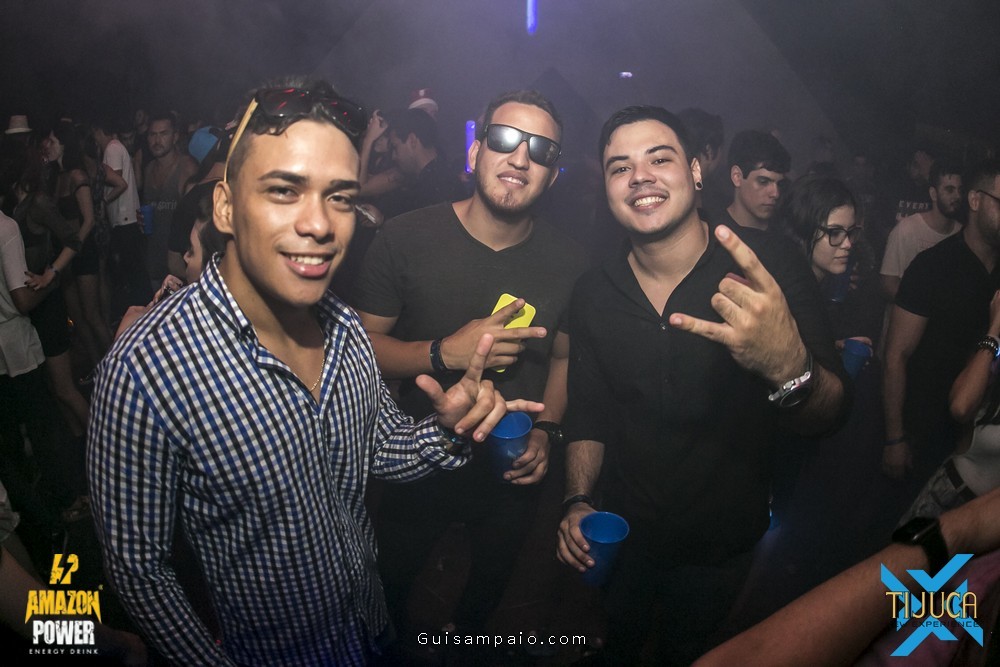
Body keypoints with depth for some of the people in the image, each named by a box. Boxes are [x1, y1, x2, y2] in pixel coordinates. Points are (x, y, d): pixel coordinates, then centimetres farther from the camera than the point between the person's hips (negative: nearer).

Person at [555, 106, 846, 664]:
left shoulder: (768, 264, -20)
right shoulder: (594, 294, -11)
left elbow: (825, 418, -23)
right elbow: (589, 415, 1)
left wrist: (789, 367, -44)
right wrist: (578, 501, -13)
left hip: (724, 542, -1)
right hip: (626, 533, 2)